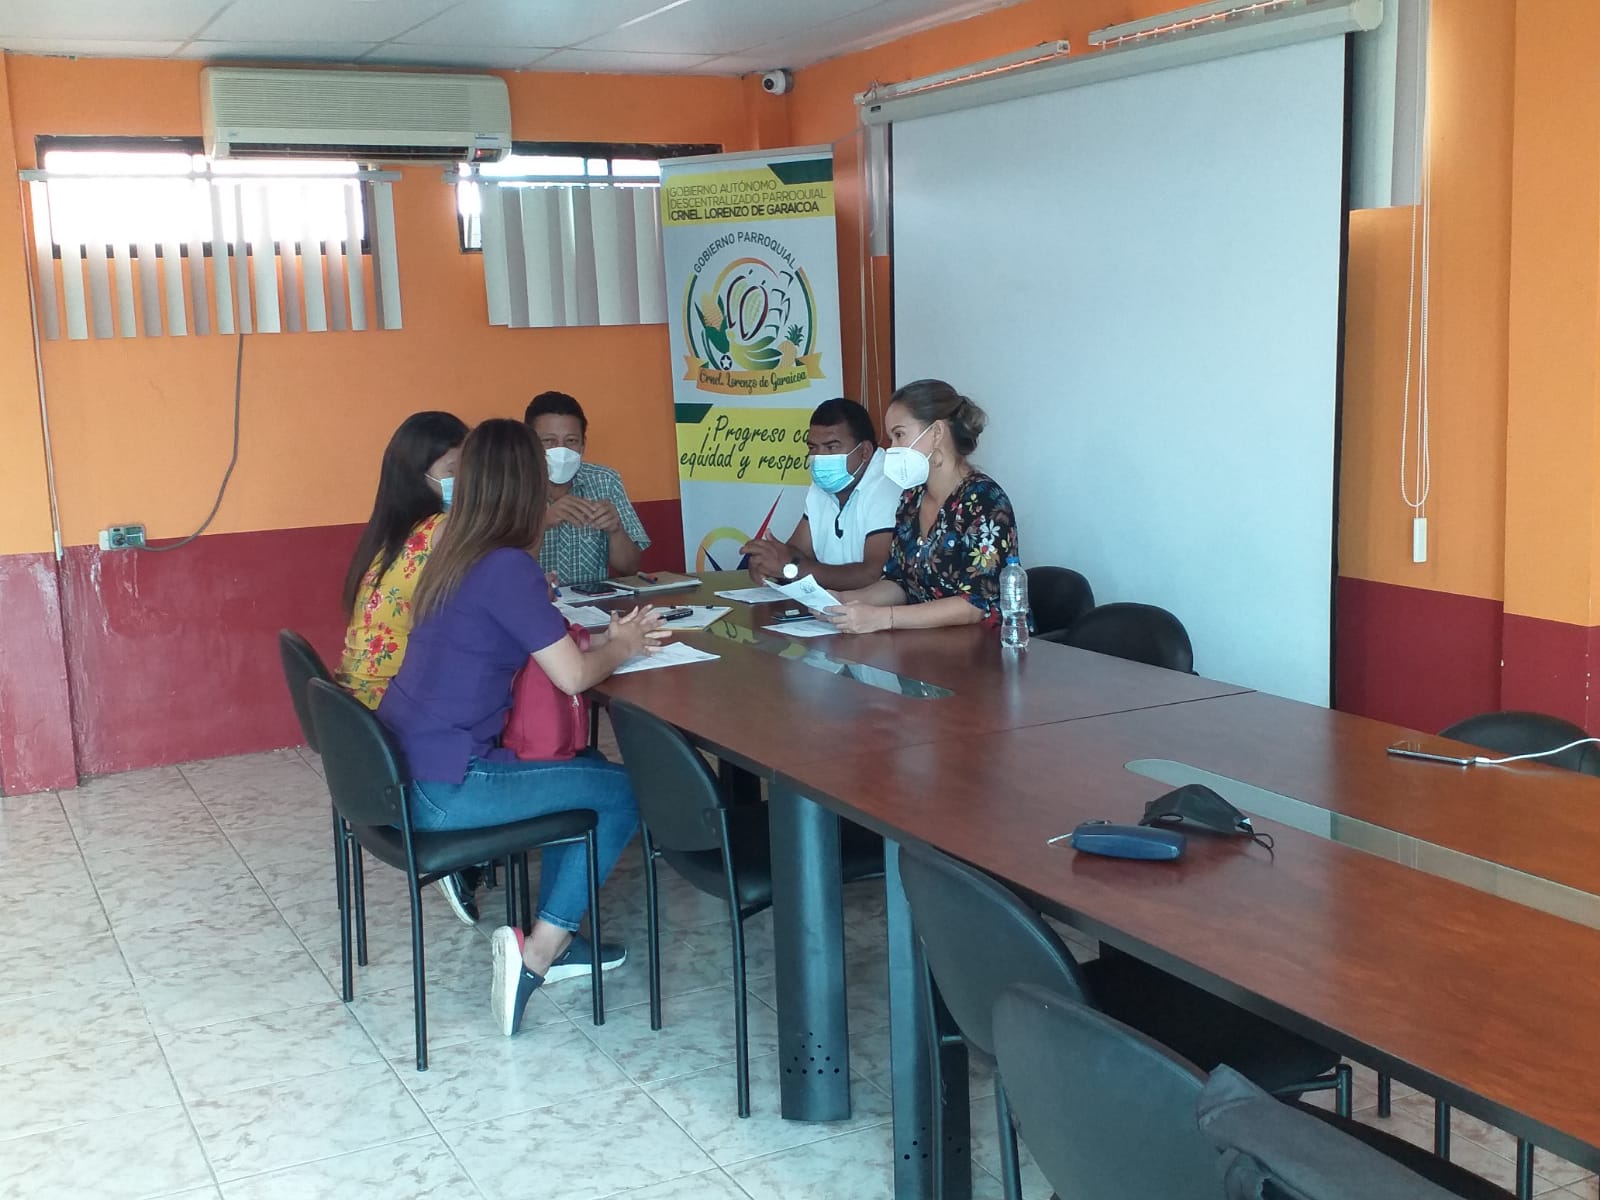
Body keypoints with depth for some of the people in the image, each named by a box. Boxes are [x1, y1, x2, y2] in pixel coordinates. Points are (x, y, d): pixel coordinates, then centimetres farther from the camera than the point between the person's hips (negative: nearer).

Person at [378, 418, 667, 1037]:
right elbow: (573, 675, -14)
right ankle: (537, 952, 4)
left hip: (401, 770, 9)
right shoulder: (507, 567, -17)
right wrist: (619, 648, 4)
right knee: (624, 792, 4)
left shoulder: (455, 557, 9)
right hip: (442, 792, -9)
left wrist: (611, 640, 19)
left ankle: (555, 939, 23)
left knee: (586, 770, 22)